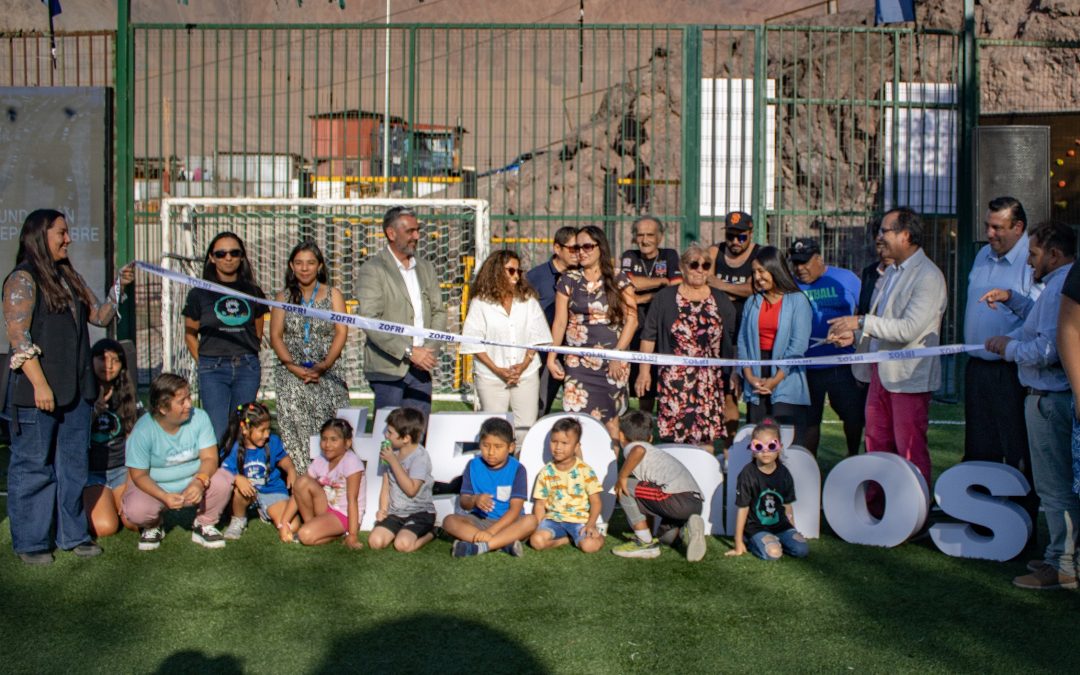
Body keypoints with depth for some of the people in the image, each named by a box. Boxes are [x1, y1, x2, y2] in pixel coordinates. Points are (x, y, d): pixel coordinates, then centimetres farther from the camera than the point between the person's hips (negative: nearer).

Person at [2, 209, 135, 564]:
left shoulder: (69, 277, 16)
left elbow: (99, 316, 19)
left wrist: (119, 288, 3)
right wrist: (40, 384, -19)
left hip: (74, 389, 8)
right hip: (37, 392, -8)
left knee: (73, 465, 12)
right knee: (33, 467, 2)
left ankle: (71, 535, 22)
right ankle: (30, 542, 13)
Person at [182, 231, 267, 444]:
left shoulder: (253, 292, 10)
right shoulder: (199, 294, 3)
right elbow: (190, 335, 8)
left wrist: (246, 359, 7)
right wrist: (205, 364, 0)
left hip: (247, 368, 2)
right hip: (213, 369, -2)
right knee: (217, 433, -7)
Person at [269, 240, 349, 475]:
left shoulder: (333, 295, 9)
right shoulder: (283, 297, 12)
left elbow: (341, 333, 0)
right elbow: (275, 336, 5)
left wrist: (323, 365, -13)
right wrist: (294, 367, -10)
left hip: (328, 374, -1)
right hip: (292, 375, 1)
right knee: (295, 429, -7)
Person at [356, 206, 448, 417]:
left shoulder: (425, 268, 15)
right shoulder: (372, 269, -5)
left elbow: (439, 311, 14)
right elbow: (371, 321, -14)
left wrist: (431, 350, -3)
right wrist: (409, 352, -18)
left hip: (421, 367, 6)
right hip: (388, 368, -5)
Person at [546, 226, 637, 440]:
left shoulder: (618, 280, 3)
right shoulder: (569, 280, 8)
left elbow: (631, 319, 0)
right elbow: (560, 322, 6)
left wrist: (618, 355, -7)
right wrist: (551, 357, 0)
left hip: (612, 361, -1)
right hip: (578, 362, 1)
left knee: (610, 418, -1)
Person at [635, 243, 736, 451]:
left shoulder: (721, 301, 10)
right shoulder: (665, 298, 5)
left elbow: (732, 340, 14)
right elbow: (649, 336, 4)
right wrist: (644, 370, -2)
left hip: (710, 382, 2)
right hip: (674, 380, -1)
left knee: (707, 441, -1)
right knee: (673, 436, -4)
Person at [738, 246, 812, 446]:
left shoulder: (797, 301, -2)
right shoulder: (752, 302, 12)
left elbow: (798, 345, -7)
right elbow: (743, 341, 9)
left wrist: (775, 380, -10)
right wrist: (750, 376, -4)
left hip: (786, 385, -4)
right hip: (755, 387, 4)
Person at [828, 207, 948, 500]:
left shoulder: (928, 276, -14)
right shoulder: (892, 272, 16)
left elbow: (909, 329, -24)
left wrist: (861, 322, -20)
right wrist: (854, 334, 7)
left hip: (909, 376, -9)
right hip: (881, 372, 9)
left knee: (910, 453, -1)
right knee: (876, 446, 14)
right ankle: (874, 506, 24)